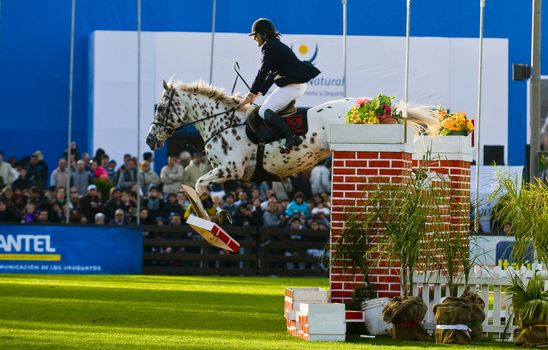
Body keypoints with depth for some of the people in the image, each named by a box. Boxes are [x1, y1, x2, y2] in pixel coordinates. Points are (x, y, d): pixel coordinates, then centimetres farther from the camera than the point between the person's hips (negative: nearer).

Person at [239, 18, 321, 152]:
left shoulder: (270, 46, -9)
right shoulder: (277, 45, 23)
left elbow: (263, 72, -12)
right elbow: (272, 74, 25)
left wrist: (251, 94, -9)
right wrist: (258, 93, 22)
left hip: (292, 85, -11)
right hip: (298, 85, 11)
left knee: (264, 111, -16)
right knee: (270, 108, 21)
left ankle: (291, 137, -28)